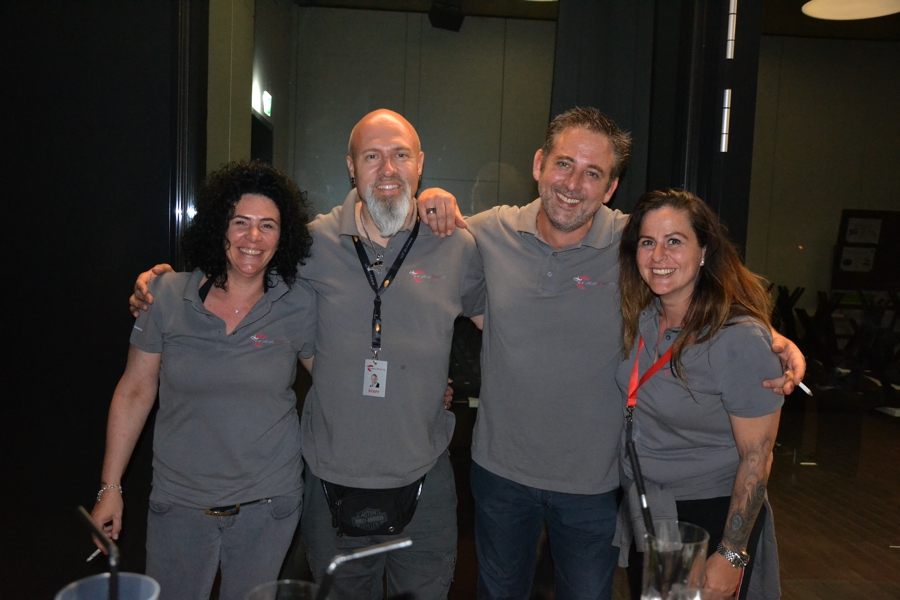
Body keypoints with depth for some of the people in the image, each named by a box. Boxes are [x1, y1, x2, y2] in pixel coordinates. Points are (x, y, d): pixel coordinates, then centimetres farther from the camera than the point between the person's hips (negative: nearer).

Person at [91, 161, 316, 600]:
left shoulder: (300, 306, -8)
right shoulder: (167, 296, -7)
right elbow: (134, 392, 0)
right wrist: (110, 488, 3)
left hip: (267, 504, 0)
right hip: (178, 502, 1)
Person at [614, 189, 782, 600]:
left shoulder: (741, 339, -23)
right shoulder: (639, 318, -5)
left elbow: (756, 458, -19)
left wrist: (731, 556, -15)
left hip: (709, 519, -6)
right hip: (639, 513, 6)